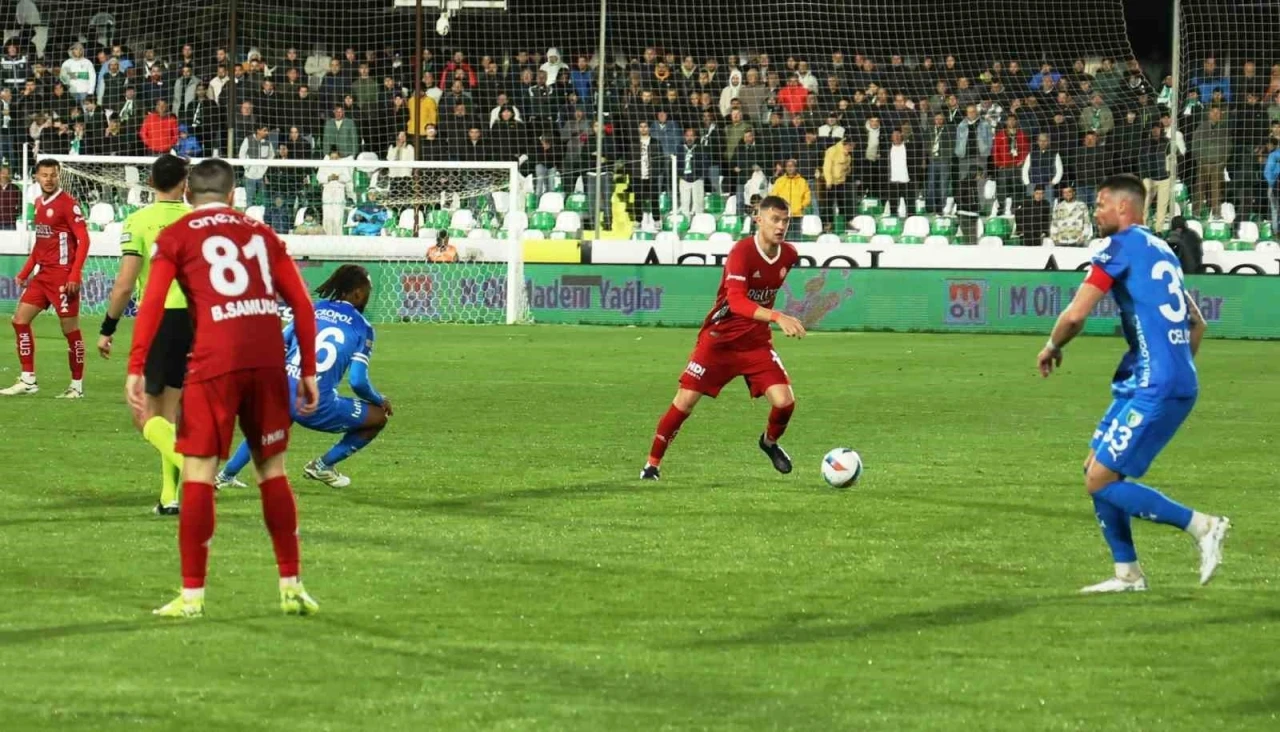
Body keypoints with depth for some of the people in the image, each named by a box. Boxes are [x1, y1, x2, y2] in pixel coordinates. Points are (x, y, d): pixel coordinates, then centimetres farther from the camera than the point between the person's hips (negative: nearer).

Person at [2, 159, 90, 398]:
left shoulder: (68, 204, -11)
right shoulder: (39, 203, 13)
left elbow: (83, 240, -14)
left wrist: (74, 276, -21)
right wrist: (25, 272, 18)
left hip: (63, 276, -8)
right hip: (42, 275, 8)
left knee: (70, 329, -2)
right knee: (20, 319, 5)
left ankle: (77, 385, 8)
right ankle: (28, 380, 11)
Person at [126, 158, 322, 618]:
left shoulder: (175, 237, 8)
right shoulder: (261, 233, 19)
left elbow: (152, 304, -5)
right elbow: (301, 302, 14)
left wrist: (135, 369, -8)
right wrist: (308, 371, 18)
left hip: (215, 361, -4)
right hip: (269, 359, 4)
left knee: (199, 470, 1)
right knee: (272, 468, 14)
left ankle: (192, 594, 0)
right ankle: (291, 587, 17)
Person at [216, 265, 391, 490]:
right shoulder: (361, 328, 4)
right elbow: (358, 381, -3)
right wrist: (380, 401, 17)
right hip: (316, 408, -5)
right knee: (379, 416, 15)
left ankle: (227, 475, 30)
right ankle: (324, 465, 16)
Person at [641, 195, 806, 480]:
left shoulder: (789, 255, -3)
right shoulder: (742, 252, -23)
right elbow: (737, 301, -37)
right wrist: (777, 317, -48)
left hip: (757, 341, 4)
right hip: (719, 337, -4)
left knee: (785, 401, -12)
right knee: (685, 400, -5)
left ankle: (770, 442, 21)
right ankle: (653, 462, 11)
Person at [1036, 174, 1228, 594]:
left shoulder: (1124, 245, -8)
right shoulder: (1162, 251, 19)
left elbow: (1076, 314, -13)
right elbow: (1197, 323, 26)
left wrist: (1052, 347, 5)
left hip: (1154, 387, -9)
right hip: (1176, 382, 9)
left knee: (1101, 480, -8)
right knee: (1095, 468, 14)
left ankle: (1202, 526, -8)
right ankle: (1127, 573, 14)